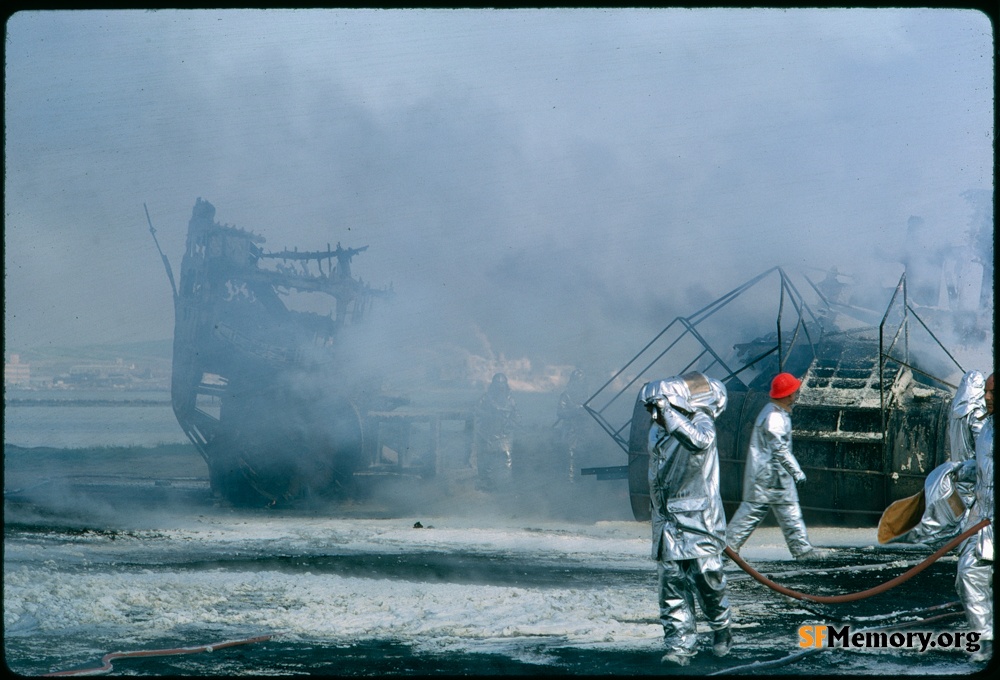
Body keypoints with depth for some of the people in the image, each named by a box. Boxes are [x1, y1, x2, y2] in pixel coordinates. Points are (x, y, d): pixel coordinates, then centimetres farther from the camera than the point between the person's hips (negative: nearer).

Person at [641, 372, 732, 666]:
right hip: (668, 521, 6)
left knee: (708, 580, 0)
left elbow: (699, 442, -38)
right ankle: (680, 644, 1)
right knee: (672, 585, -1)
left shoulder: (700, 422, -12)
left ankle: (721, 630, 25)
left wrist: (667, 411, -37)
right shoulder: (656, 433, 10)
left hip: (698, 519, -6)